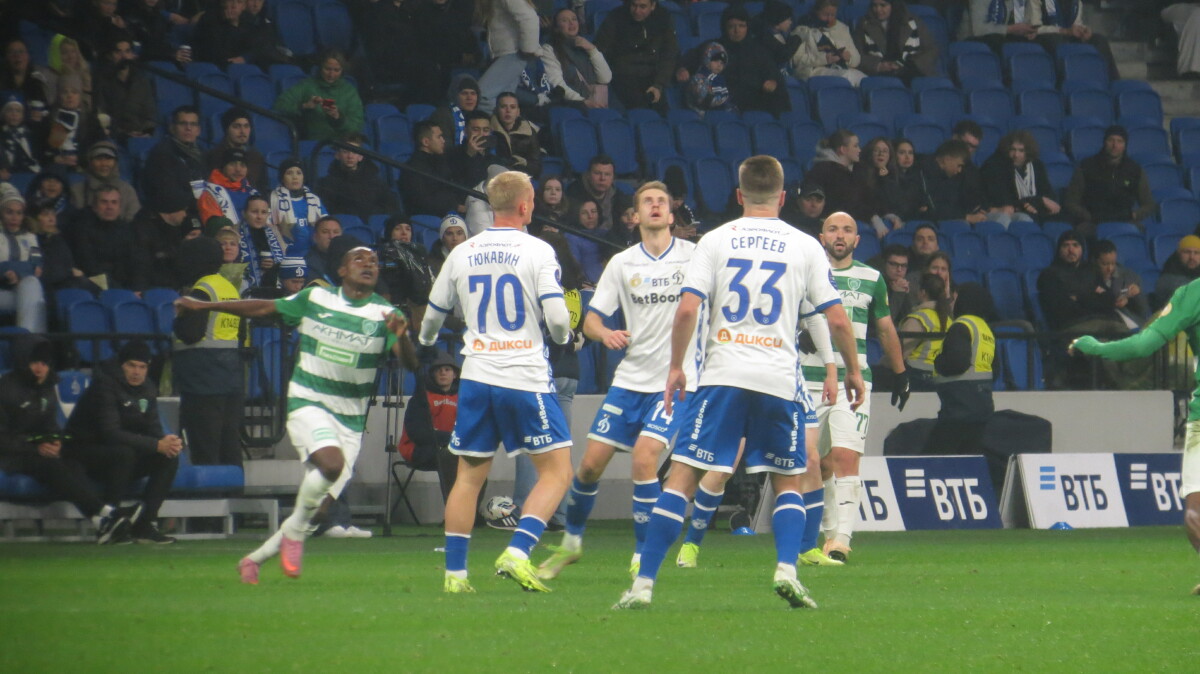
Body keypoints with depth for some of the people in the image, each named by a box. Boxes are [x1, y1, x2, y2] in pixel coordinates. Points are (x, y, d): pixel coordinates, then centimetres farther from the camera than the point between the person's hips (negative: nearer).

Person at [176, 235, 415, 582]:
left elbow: (410, 361, -14)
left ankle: (254, 559, 20)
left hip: (351, 418, 2)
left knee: (322, 501, 1)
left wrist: (401, 335, -36)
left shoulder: (385, 314, -2)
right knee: (332, 462, -32)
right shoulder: (314, 299, 1)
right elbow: (264, 308, 13)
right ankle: (295, 531, -10)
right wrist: (203, 306, 14)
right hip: (307, 403, -2)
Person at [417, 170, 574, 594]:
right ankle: (518, 552, -13)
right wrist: (564, 335, 11)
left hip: (477, 377, 5)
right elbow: (557, 320, -13)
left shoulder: (462, 254, 8)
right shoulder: (537, 251, -6)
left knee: (469, 475, 12)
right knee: (556, 470, 3)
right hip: (525, 379, -4)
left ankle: (454, 572, 11)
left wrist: (426, 340, 44)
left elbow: (433, 316, 20)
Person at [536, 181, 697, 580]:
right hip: (630, 378, 3)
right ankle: (571, 542, 27)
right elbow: (591, 320, 5)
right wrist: (605, 334, -19)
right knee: (592, 462, 2)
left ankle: (643, 558, -8)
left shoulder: (693, 256, -2)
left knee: (644, 457, -20)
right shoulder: (622, 263, 5)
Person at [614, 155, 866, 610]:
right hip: (780, 380, 1)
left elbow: (687, 310, -4)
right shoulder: (805, 246, 6)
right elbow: (836, 319, 4)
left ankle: (644, 583, -6)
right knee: (788, 481, 16)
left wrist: (676, 367, 6)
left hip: (722, 374, -1)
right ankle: (786, 569, -5)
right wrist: (853, 370, 17)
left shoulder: (716, 240, 4)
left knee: (683, 476, 0)